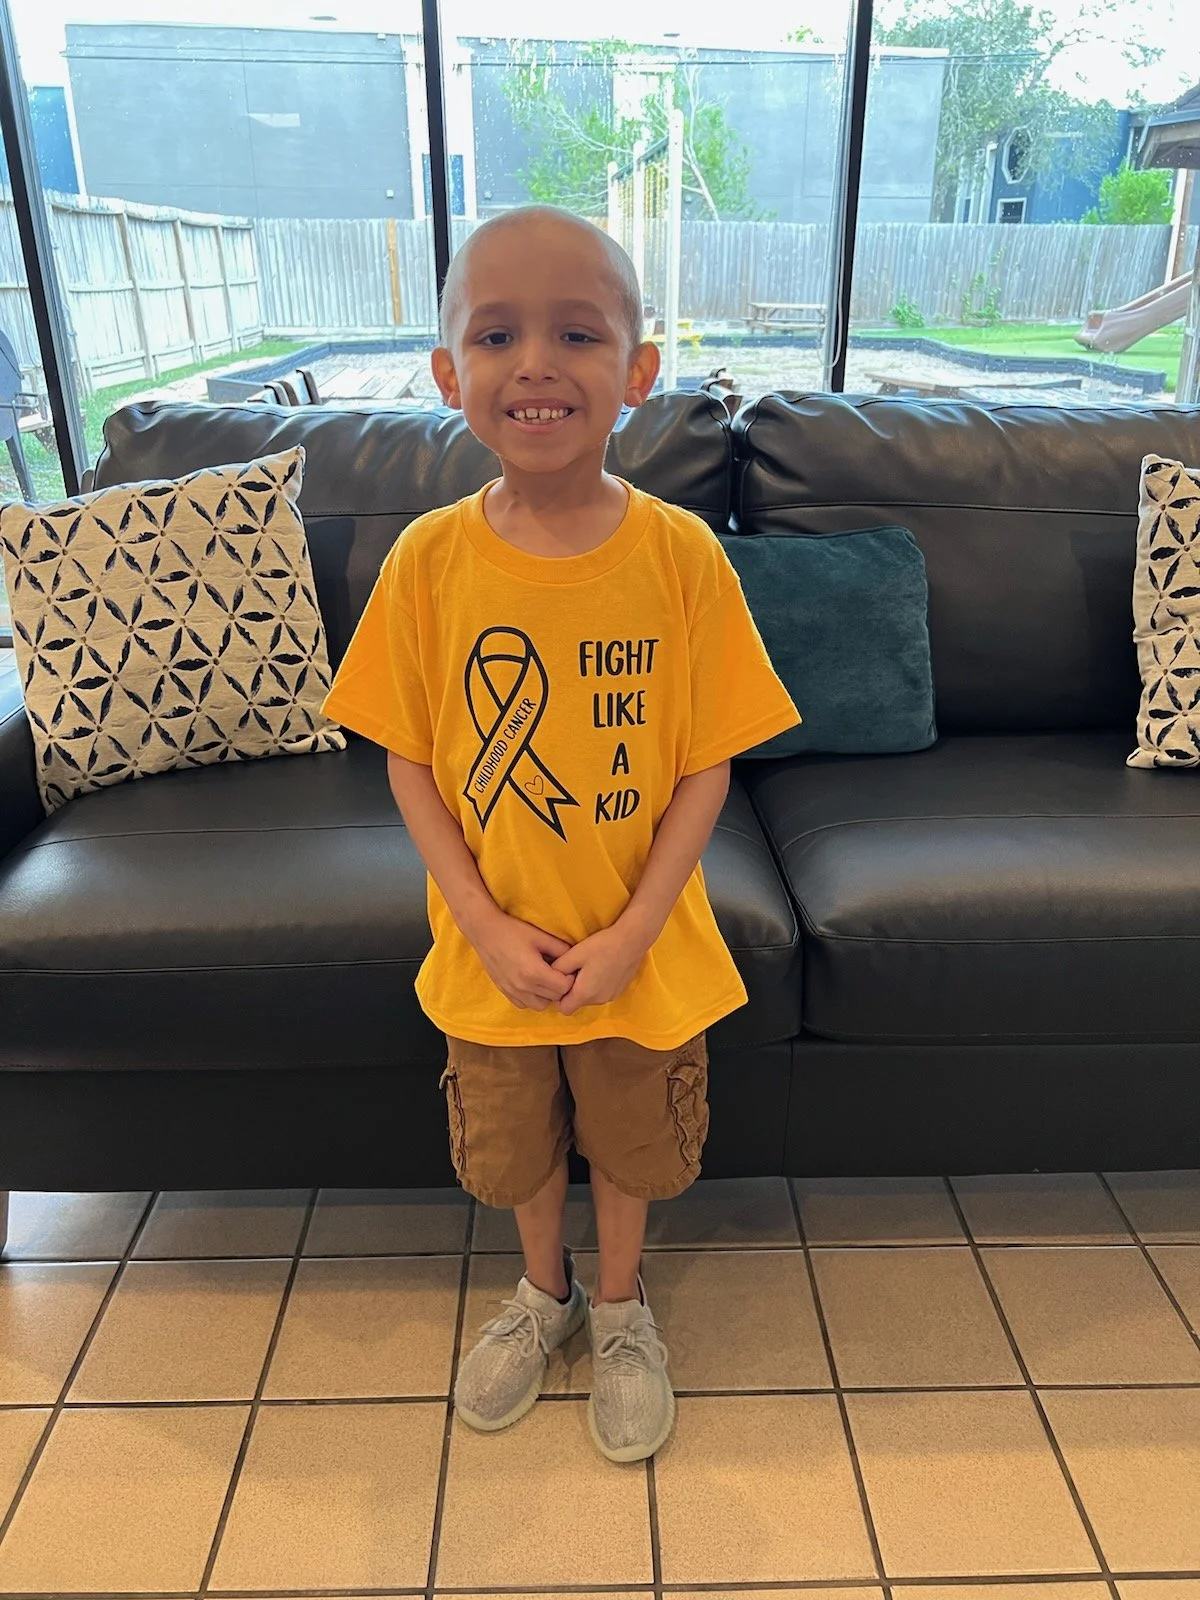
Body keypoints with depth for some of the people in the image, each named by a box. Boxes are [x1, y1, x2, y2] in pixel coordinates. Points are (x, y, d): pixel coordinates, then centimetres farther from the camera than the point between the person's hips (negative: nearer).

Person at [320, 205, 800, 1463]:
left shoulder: (682, 555, -16)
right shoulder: (427, 559, -13)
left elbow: (706, 766, -10)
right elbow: (408, 762, -6)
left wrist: (631, 931, -16)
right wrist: (488, 926, -14)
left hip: (641, 947, -1)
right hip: (492, 948, 1)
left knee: (630, 1148, 22)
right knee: (512, 1150, 24)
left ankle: (621, 1308, 52)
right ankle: (544, 1291, 55)